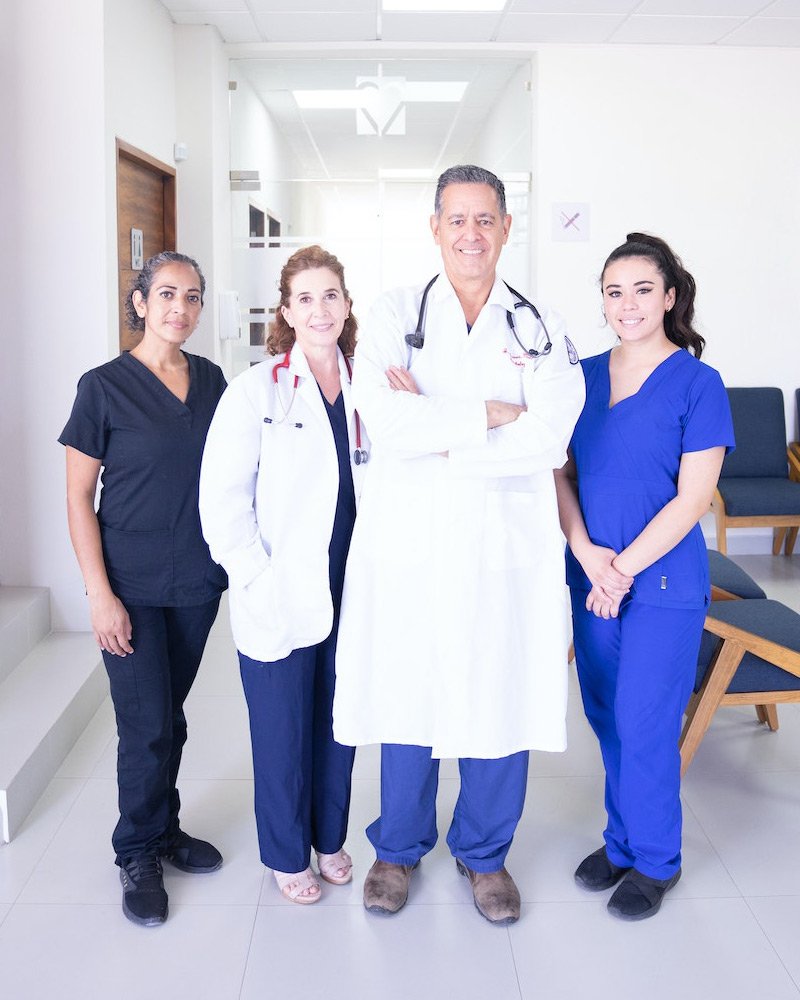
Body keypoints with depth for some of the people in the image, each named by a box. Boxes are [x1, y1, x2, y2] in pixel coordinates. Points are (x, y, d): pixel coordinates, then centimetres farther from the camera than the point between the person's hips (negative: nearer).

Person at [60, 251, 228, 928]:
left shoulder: (211, 380, 5)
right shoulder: (104, 386, -8)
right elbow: (78, 496, -7)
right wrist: (99, 593, -12)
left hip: (197, 582, 4)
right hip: (132, 586, -4)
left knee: (171, 714, 15)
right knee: (146, 725, 0)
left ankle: (165, 829, 34)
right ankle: (139, 854, 21)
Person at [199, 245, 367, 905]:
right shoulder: (256, 390, -7)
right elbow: (222, 496, -9)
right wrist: (255, 579, -14)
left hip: (351, 590, 4)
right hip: (281, 597, -3)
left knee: (339, 720, 16)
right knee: (282, 730, 8)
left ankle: (331, 838, 37)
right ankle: (287, 854, 30)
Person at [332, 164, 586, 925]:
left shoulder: (541, 330, 5)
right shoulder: (395, 317, 3)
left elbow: (550, 438, -11)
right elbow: (385, 422, -14)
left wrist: (435, 429, -14)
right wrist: (491, 415, -13)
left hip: (507, 549, 1)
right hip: (409, 548, -1)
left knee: (504, 704, 9)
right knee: (407, 700, 10)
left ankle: (484, 854, 33)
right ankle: (399, 848, 34)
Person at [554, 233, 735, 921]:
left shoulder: (697, 383, -8)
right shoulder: (586, 375, 6)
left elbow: (693, 498, -12)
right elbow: (561, 472, 4)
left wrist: (624, 569, -14)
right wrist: (588, 555, -10)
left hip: (664, 582, -4)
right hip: (592, 576, 5)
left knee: (646, 726, 3)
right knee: (607, 717, 14)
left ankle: (655, 860, 24)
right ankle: (622, 841, 33)